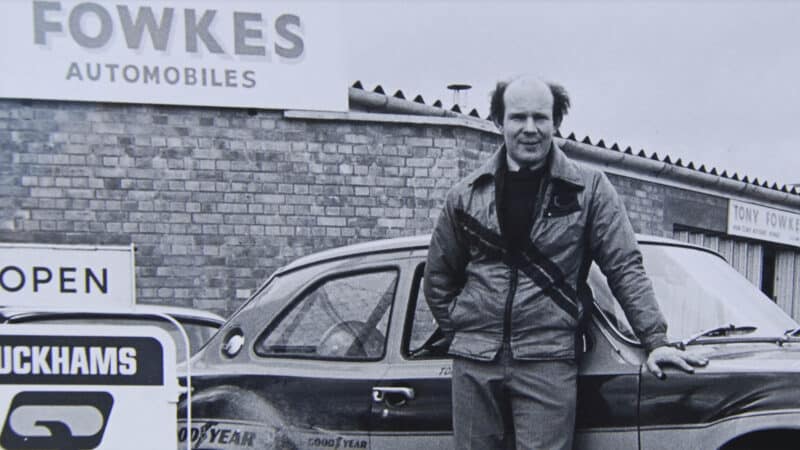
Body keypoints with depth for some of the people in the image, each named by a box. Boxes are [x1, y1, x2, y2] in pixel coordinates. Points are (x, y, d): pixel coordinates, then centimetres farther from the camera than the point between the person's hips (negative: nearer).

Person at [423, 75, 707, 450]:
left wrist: (655, 340, -4)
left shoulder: (589, 189, 4)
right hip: (473, 363, 3)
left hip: (549, 361, -2)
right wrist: (461, 334, 13)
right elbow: (438, 278, 18)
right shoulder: (465, 195, 9)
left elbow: (625, 268, 2)